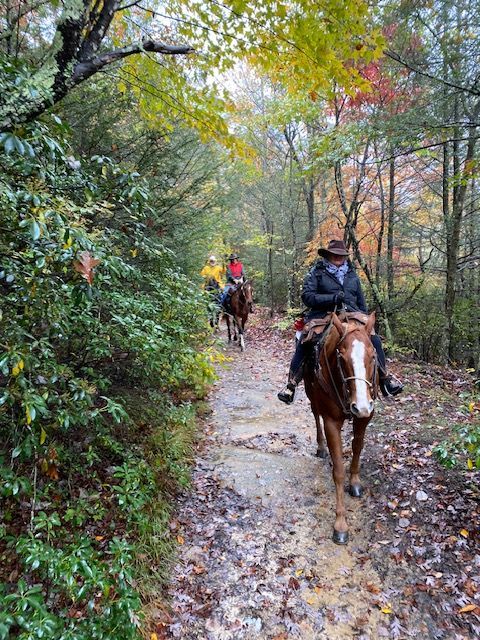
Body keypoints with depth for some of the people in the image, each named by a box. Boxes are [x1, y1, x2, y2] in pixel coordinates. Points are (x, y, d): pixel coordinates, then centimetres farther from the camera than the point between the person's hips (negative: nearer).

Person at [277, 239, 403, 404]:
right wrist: (333, 298, -16)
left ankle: (384, 379, 3)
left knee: (374, 339, -15)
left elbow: (361, 301, 25)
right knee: (303, 345, -28)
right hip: (323, 317, -4)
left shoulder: (352, 274, 19)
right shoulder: (317, 272, 5)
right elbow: (307, 296, -6)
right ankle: (291, 385, -20)